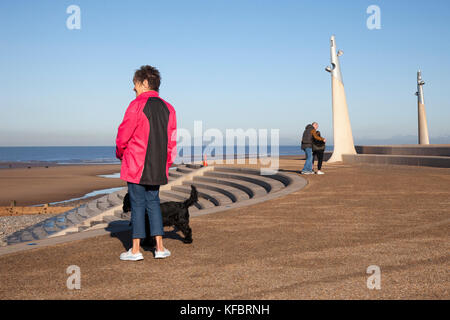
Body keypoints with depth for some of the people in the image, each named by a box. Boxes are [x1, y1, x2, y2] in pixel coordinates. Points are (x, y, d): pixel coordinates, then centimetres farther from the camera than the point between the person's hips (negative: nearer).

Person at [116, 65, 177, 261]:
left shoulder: (137, 105, -11)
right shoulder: (168, 108, 9)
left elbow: (123, 135, -9)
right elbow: (171, 142, 10)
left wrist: (120, 154, 9)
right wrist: (166, 164, 17)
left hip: (136, 165, -6)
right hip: (157, 168, 6)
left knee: (138, 204, 0)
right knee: (153, 202, 14)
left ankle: (135, 250, 6)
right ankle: (159, 247, 11)